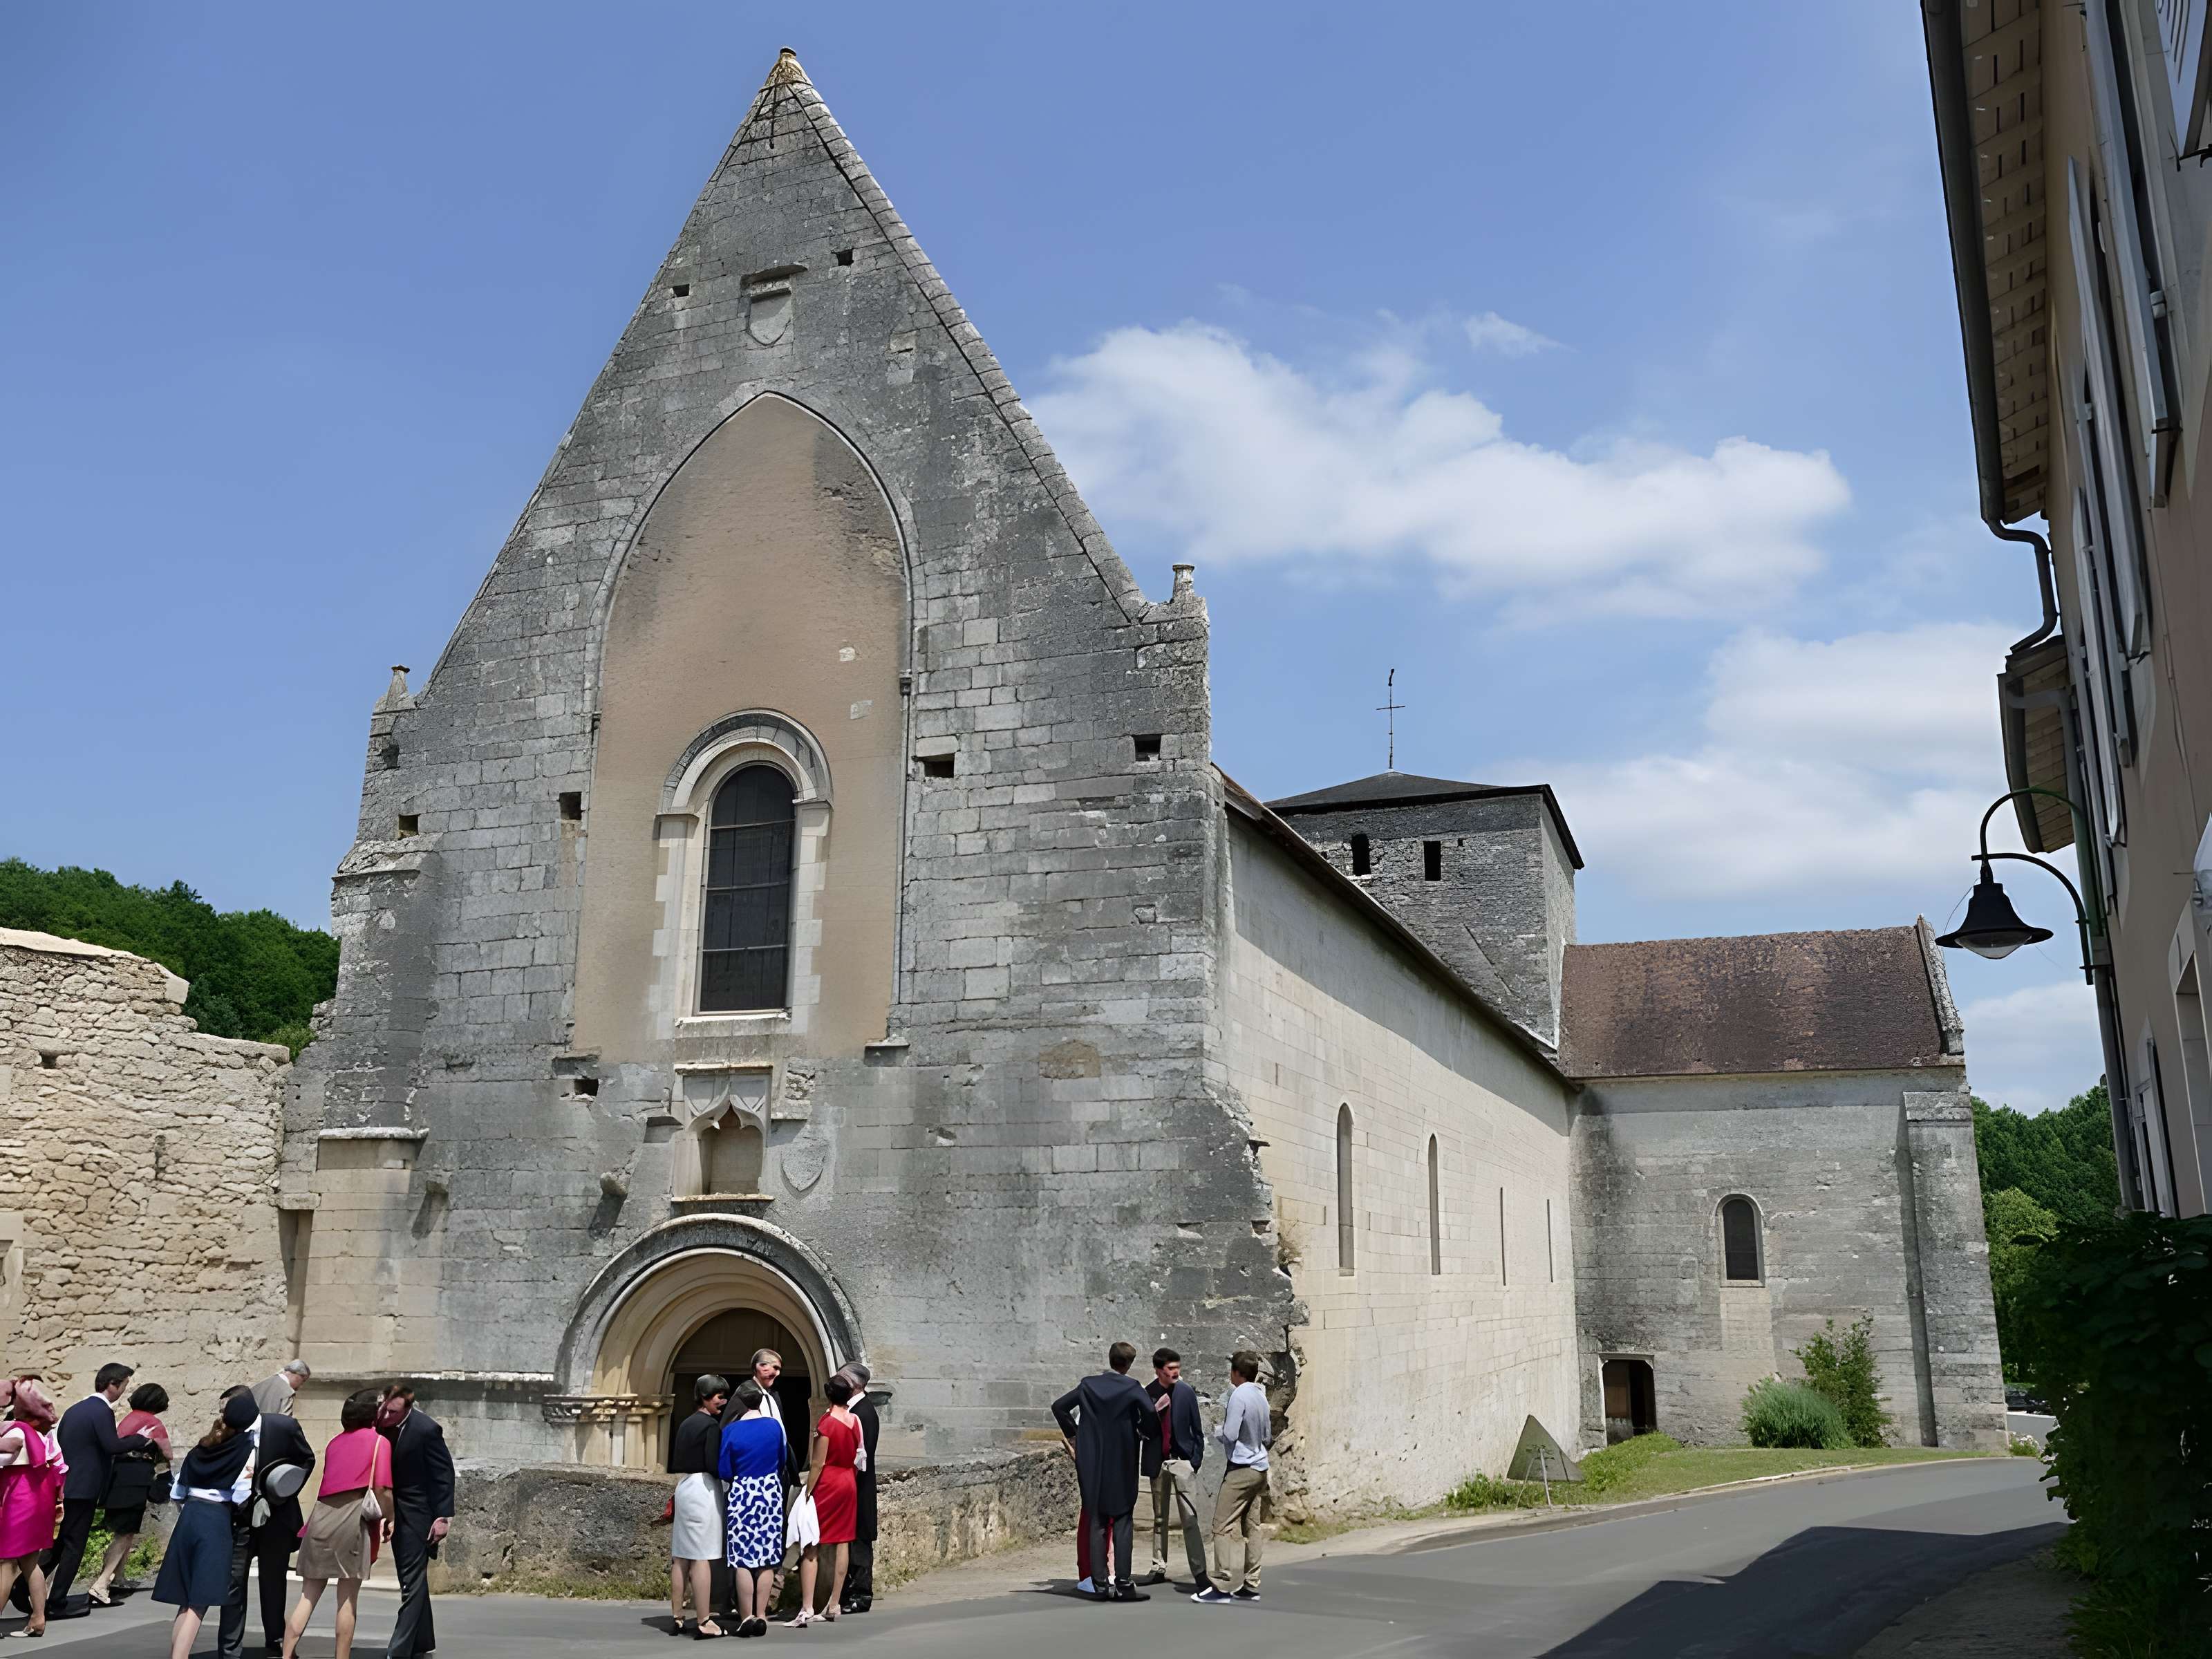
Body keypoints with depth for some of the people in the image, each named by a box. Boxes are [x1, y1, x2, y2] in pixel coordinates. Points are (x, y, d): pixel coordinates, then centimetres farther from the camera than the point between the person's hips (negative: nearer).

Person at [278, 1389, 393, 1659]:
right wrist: (389, 1519, 6)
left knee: (308, 1596, 9)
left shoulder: (334, 1442, 18)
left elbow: (333, 1481, 17)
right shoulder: (379, 1442, 0)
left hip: (322, 1515, 5)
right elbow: (381, 1488, -7)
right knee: (348, 1599, 4)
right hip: (353, 1517, -5)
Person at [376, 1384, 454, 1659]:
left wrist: (443, 1517, -18)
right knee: (411, 1577, 18)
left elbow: (444, 1474, -17)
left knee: (412, 1579, -7)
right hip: (394, 1508, 7)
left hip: (417, 1510, -7)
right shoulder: (381, 1422, -6)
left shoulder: (426, 1429, -23)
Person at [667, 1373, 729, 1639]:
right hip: (704, 1489, -8)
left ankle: (676, 1618, 16)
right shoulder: (712, 1424, -10)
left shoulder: (685, 1424, 15)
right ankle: (704, 1622, -6)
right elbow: (714, 1465, -16)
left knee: (681, 1556, 11)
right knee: (702, 1557, -7)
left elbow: (674, 1464, 18)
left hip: (683, 1488, 8)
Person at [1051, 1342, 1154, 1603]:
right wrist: (1143, 1434, 0)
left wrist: (1073, 1432, 14)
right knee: (1122, 1523, 2)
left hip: (1092, 1466, 3)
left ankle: (1101, 1584, 9)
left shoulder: (1088, 1385, 3)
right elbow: (1150, 1414, -19)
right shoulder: (1131, 1387, -7)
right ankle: (1123, 1584, -2)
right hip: (1122, 1466, -3)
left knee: (1097, 1524, 8)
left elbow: (1059, 1406, 6)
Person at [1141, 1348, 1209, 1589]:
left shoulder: (1186, 1392, -1)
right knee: (1159, 1519, 13)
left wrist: (1196, 1459, -2)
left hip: (1182, 1460, -2)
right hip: (1158, 1462, 2)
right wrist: (1155, 1410, -18)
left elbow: (1197, 1428, 3)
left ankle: (1199, 1572, -10)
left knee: (1190, 1519, -9)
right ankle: (1159, 1569, 22)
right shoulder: (1147, 1394, -3)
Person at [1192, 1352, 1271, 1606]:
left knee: (1224, 1526, -7)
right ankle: (1250, 1585, 13)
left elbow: (1229, 1435, -17)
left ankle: (1223, 1587, -10)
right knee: (1251, 1527, 11)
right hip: (1260, 1468, 9)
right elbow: (1267, 1436, 19)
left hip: (1241, 1469, -9)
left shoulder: (1239, 1396, -14)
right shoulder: (1261, 1396, 10)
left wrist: (1217, 1429, 2)